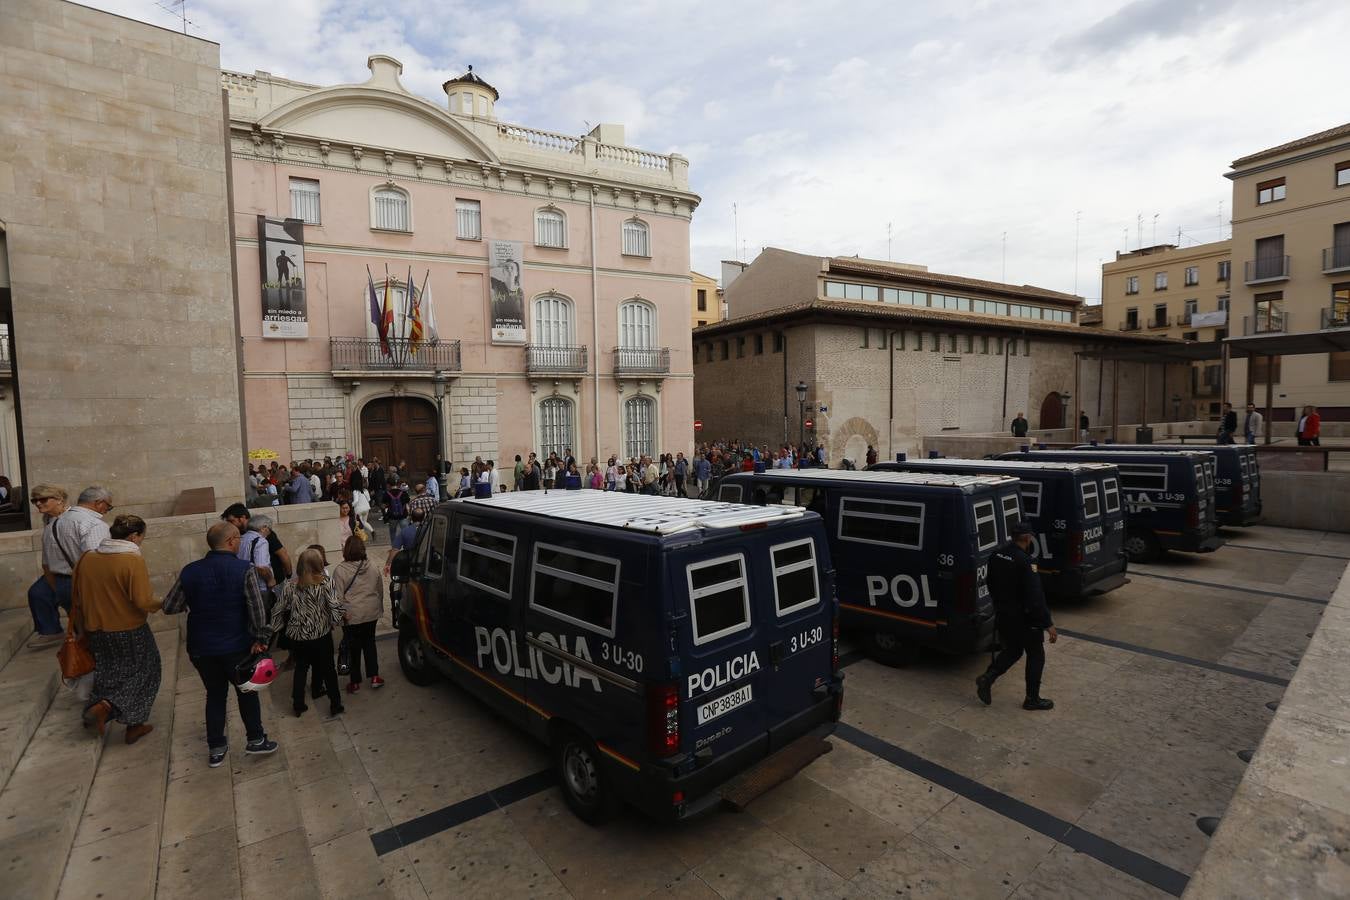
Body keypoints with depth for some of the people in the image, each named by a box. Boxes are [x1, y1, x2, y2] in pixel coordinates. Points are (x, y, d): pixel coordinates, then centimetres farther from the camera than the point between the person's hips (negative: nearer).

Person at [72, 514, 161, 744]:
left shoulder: (87, 558, 0)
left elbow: (76, 599, 10)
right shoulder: (133, 560, -20)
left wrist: (84, 629, 21)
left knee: (110, 675, 20)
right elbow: (143, 602, -25)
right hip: (129, 632, -6)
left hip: (97, 631, 7)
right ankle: (105, 706, 0)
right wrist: (161, 603, -4)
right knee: (142, 673, 14)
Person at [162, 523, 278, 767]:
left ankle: (215, 748, 27)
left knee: (215, 694, 19)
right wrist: (260, 638, -8)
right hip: (237, 646, -3)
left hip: (201, 648, 4)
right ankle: (255, 739, 24)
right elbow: (257, 609, -19)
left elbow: (169, 607, 4)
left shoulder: (190, 571, -3)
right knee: (247, 691, 15)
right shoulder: (245, 569, -15)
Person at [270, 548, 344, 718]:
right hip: (322, 635, -2)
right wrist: (336, 622, -2)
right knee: (328, 669, 13)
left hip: (297, 636, 2)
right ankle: (335, 704, 21)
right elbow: (335, 606, -20)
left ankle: (298, 705, 29)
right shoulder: (325, 583, -17)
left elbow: (279, 611, -1)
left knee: (300, 668, 20)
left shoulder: (289, 586, -7)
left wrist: (274, 628, 15)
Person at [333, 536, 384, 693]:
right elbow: (380, 591, 12)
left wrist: (339, 613, -3)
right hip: (371, 614, 4)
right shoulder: (373, 568, 2)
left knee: (353, 648, 9)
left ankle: (355, 682, 19)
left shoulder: (340, 570, -13)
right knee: (369, 643, 18)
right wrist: (379, 608, 24)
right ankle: (374, 677, 18)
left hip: (351, 616, -4)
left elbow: (338, 596, -13)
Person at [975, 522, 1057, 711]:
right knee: (1035, 656, 12)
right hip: (1024, 618, -7)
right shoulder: (1024, 561, -25)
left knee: (1012, 650, 22)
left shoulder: (996, 555, 0)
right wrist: (1048, 624, -20)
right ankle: (1032, 699, 22)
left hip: (1003, 615, 7)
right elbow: (1035, 597, -25)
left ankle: (987, 678, 7)